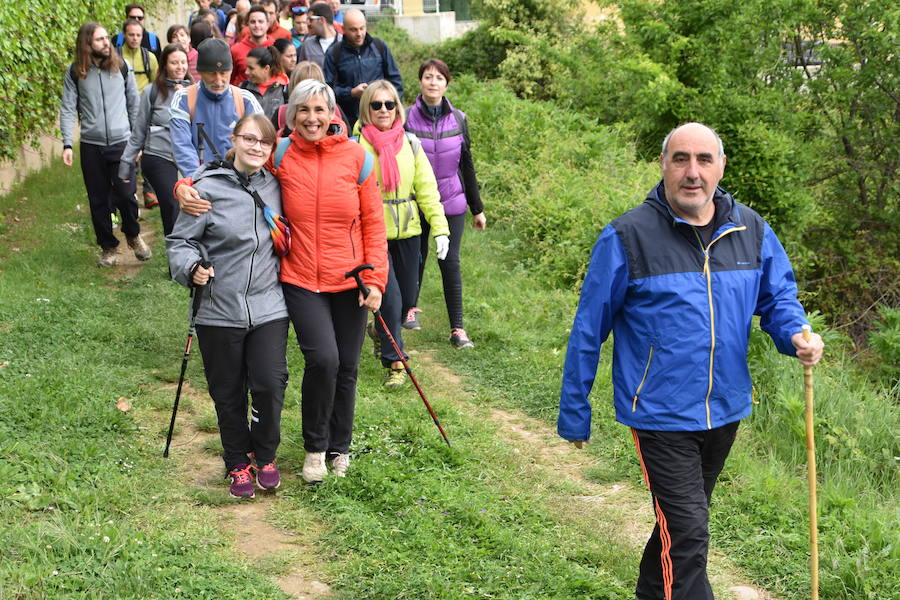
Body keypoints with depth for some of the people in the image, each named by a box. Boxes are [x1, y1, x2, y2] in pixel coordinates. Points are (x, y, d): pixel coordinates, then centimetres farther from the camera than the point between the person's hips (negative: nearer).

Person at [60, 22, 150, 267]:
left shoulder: (122, 66, 2)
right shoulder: (75, 72, 0)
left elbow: (134, 103, 10)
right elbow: (67, 109, 0)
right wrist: (67, 144, -9)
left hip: (121, 143, 0)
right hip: (91, 146, 0)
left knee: (126, 195, -5)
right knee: (99, 200, 7)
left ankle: (133, 235, 24)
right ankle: (108, 247, 22)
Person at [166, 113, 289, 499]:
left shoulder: (274, 187, 7)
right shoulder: (208, 188, -7)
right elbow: (179, 241, -4)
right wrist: (191, 268, -22)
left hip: (269, 307, 2)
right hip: (219, 310, -2)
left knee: (270, 384, -8)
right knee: (228, 393, 8)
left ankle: (265, 457, 17)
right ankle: (237, 464, 28)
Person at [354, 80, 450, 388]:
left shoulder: (410, 143, 6)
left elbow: (427, 187, 6)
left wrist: (440, 228, -1)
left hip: (407, 232, 4)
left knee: (407, 298, 10)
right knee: (390, 297, -11)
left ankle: (380, 331, 41)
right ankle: (395, 362, 3)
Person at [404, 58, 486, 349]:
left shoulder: (458, 120, 2)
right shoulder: (406, 119, -5)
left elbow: (467, 166, 8)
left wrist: (477, 209, 10)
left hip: (451, 203, 1)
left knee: (450, 262, -4)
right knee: (416, 256, 12)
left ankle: (457, 329, 0)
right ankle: (411, 306, 39)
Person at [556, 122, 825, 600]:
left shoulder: (751, 230, 0)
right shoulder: (627, 237, -13)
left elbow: (777, 295, 11)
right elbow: (589, 328, -7)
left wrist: (796, 335, -14)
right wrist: (574, 412, -3)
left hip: (725, 410, 6)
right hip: (660, 413, -5)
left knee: (681, 520, 23)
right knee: (687, 532, -11)